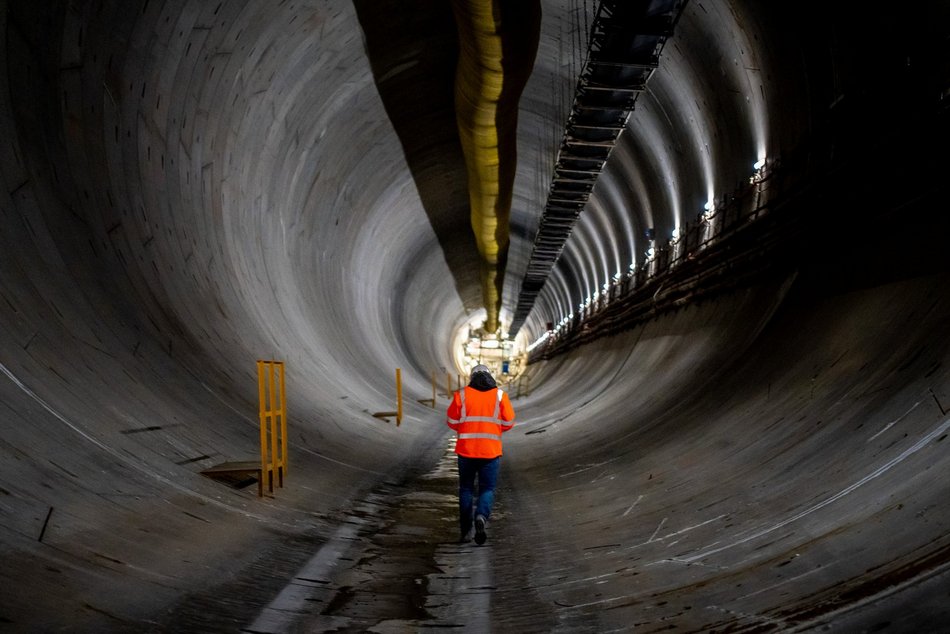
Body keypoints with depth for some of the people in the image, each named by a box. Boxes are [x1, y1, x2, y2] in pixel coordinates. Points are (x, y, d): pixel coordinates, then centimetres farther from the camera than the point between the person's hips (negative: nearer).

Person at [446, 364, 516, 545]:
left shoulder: (461, 395, -2)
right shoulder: (500, 395, -1)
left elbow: (452, 421, 1)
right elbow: (509, 423, 1)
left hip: (466, 450, 1)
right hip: (491, 451, 0)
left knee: (466, 488, 16)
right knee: (487, 489, 10)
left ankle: (465, 531, 17)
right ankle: (481, 517, -18)